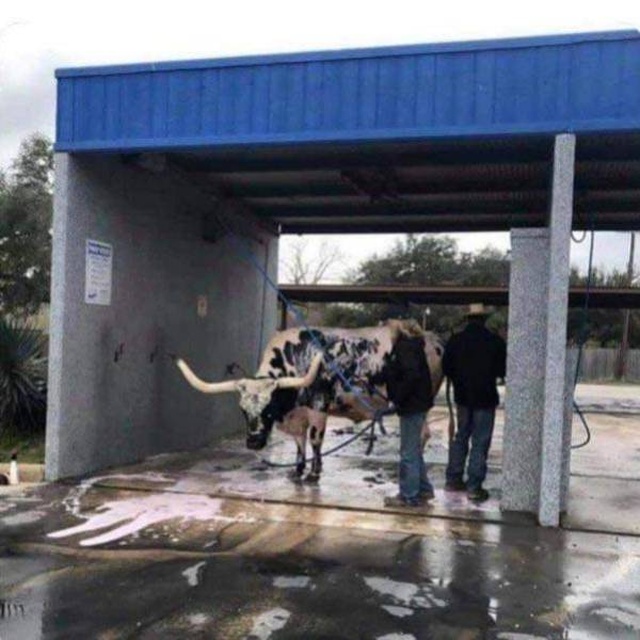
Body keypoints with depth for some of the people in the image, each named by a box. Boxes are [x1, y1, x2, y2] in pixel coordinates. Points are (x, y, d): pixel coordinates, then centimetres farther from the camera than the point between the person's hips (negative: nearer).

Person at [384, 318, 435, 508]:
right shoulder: (410, 344, 11)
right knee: (414, 450, 20)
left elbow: (412, 375, -28)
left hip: (412, 406, -10)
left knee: (409, 452, 0)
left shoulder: (405, 346, -19)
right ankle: (424, 489, 30)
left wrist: (398, 398, -20)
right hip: (416, 405, 10)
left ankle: (409, 496, 10)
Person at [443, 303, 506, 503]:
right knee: (480, 442, 1)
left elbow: (446, 368, 2)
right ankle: (474, 487, 2)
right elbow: (503, 370, -4)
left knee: (460, 437, 17)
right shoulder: (495, 341, -12)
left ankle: (453, 479, 22)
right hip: (485, 397, -4)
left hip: (462, 396, 4)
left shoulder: (455, 340, -3)